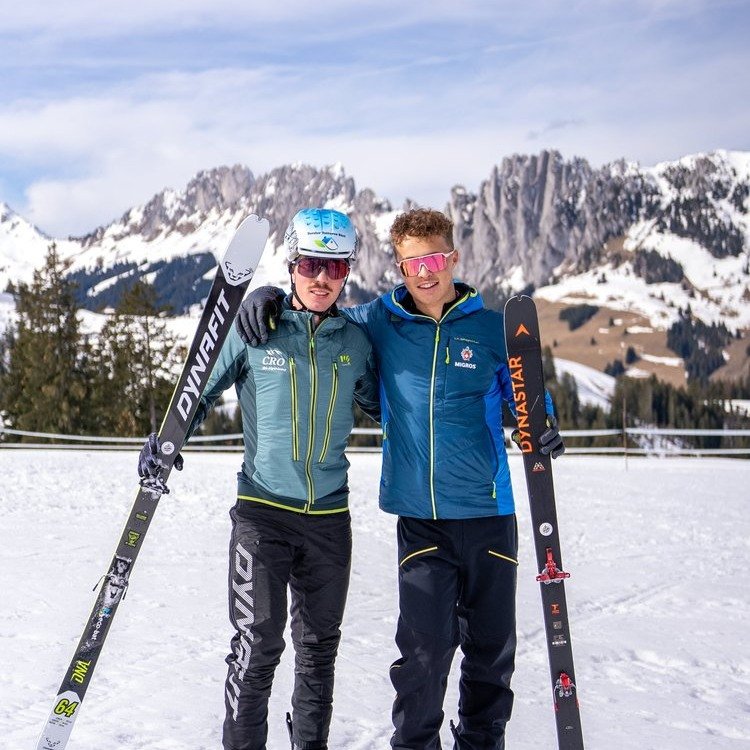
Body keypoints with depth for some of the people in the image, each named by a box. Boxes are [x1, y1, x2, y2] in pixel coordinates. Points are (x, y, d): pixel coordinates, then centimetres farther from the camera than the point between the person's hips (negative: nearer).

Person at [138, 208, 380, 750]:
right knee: (258, 644, -10)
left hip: (329, 516, 3)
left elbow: (378, 401, 19)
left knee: (319, 645, 15)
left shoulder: (356, 341, 4)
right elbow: (204, 390, 5)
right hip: (263, 508, -3)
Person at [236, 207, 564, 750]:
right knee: (425, 647, -8)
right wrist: (268, 296, -1)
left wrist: (542, 425, -9)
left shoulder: (492, 328, 3)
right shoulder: (379, 323, 3)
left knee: (492, 644, 11)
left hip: (488, 512, 1)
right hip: (419, 516, -1)